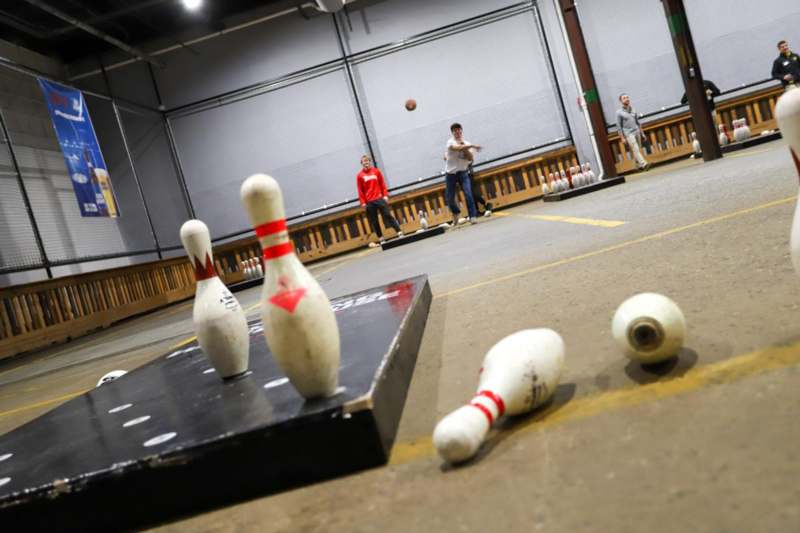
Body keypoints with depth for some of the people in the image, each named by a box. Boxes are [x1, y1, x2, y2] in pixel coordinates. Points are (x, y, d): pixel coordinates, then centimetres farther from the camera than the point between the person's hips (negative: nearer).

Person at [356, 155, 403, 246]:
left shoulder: (376, 171, 7)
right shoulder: (360, 176, 1)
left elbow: (382, 184, 9)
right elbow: (360, 191, 1)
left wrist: (385, 195, 1)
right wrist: (363, 202, -3)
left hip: (379, 198, 1)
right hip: (369, 202, 0)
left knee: (388, 215, -3)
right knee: (374, 221, 1)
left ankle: (400, 233, -1)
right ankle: (381, 239, 7)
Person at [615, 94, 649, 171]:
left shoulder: (633, 109, 10)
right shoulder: (619, 112, -5)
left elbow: (638, 122, 16)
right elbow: (619, 126, -5)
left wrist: (642, 133, 14)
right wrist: (623, 138, -9)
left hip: (637, 132, 5)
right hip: (629, 133, -5)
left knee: (637, 150, 8)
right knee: (635, 150, -15)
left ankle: (638, 165, 18)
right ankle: (644, 164, -23)